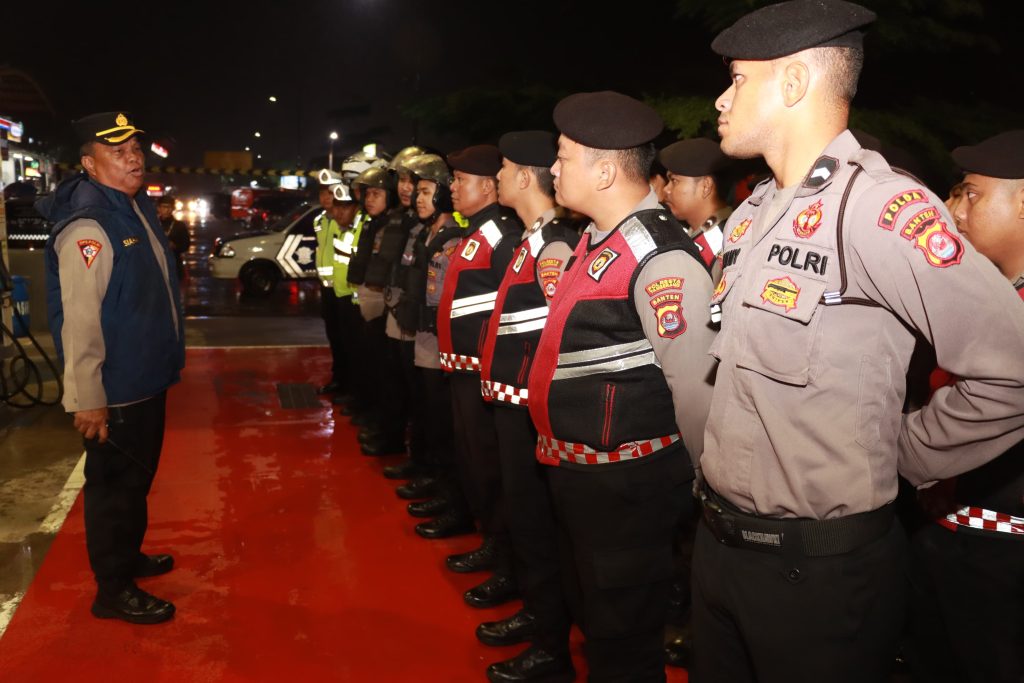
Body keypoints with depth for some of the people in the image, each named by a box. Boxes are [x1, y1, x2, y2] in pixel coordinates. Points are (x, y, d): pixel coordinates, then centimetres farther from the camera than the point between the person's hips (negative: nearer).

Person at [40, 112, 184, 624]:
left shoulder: (138, 206, 8)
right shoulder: (87, 226, -22)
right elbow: (80, 321, -26)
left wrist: (167, 358, 21)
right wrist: (88, 400, -25)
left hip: (148, 379, 9)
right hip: (114, 393, -9)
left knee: (137, 477, 23)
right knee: (114, 485, 4)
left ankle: (128, 555, 41)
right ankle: (113, 590, 19)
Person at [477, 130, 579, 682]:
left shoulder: (553, 245, -17)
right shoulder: (532, 239, 13)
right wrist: (502, 385, 16)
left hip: (530, 403, -10)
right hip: (512, 398, 10)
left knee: (536, 520, 1)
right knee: (520, 511, 19)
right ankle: (536, 612, 35)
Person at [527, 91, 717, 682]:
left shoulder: (660, 255, -23)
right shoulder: (597, 238, 8)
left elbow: (693, 382, -22)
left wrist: (708, 483, -12)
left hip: (627, 482, -9)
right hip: (578, 470, 9)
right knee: (589, 611, 26)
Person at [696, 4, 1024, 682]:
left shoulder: (879, 206, -20)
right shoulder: (754, 213, 7)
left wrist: (905, 456, -10)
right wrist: (710, 470, 9)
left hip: (819, 570, -7)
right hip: (718, 543, 8)